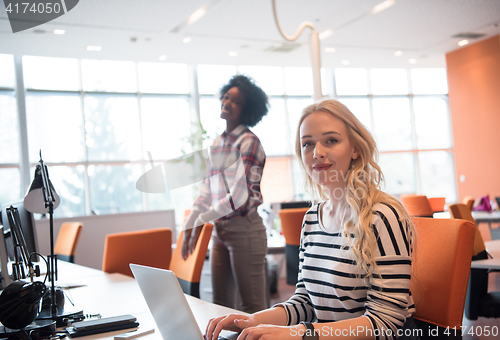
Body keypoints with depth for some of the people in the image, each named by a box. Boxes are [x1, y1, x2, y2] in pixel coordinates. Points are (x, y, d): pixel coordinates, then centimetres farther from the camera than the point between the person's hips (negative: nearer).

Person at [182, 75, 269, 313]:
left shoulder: (248, 142, -11)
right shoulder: (216, 144, 14)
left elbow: (239, 195, -18)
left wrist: (202, 220, -12)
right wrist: (189, 226, 10)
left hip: (244, 228, -8)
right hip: (220, 229, 8)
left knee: (251, 308, 1)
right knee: (221, 304, 15)